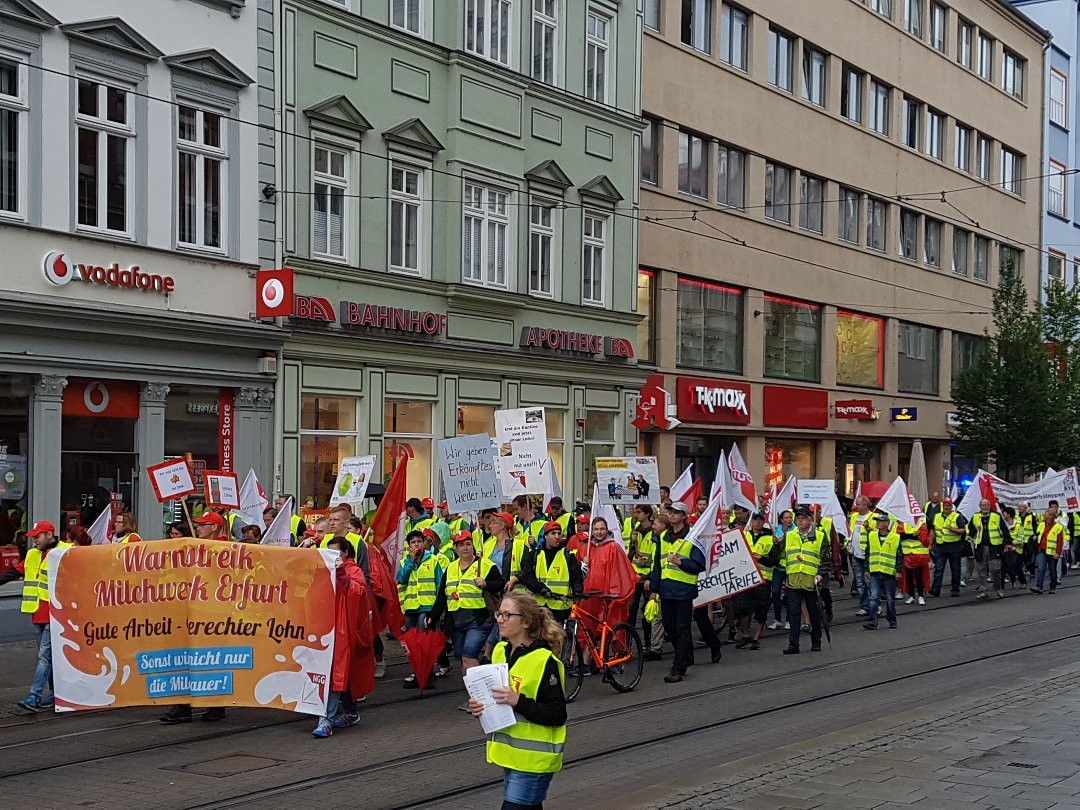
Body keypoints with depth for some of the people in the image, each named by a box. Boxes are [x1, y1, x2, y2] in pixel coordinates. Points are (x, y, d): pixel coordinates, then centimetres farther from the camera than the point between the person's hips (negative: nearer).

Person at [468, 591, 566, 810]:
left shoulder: (544, 661, -17)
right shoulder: (500, 651, 6)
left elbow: (558, 716, -18)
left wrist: (517, 701, -28)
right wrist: (481, 706, -2)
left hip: (533, 758, -8)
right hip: (509, 752, 8)